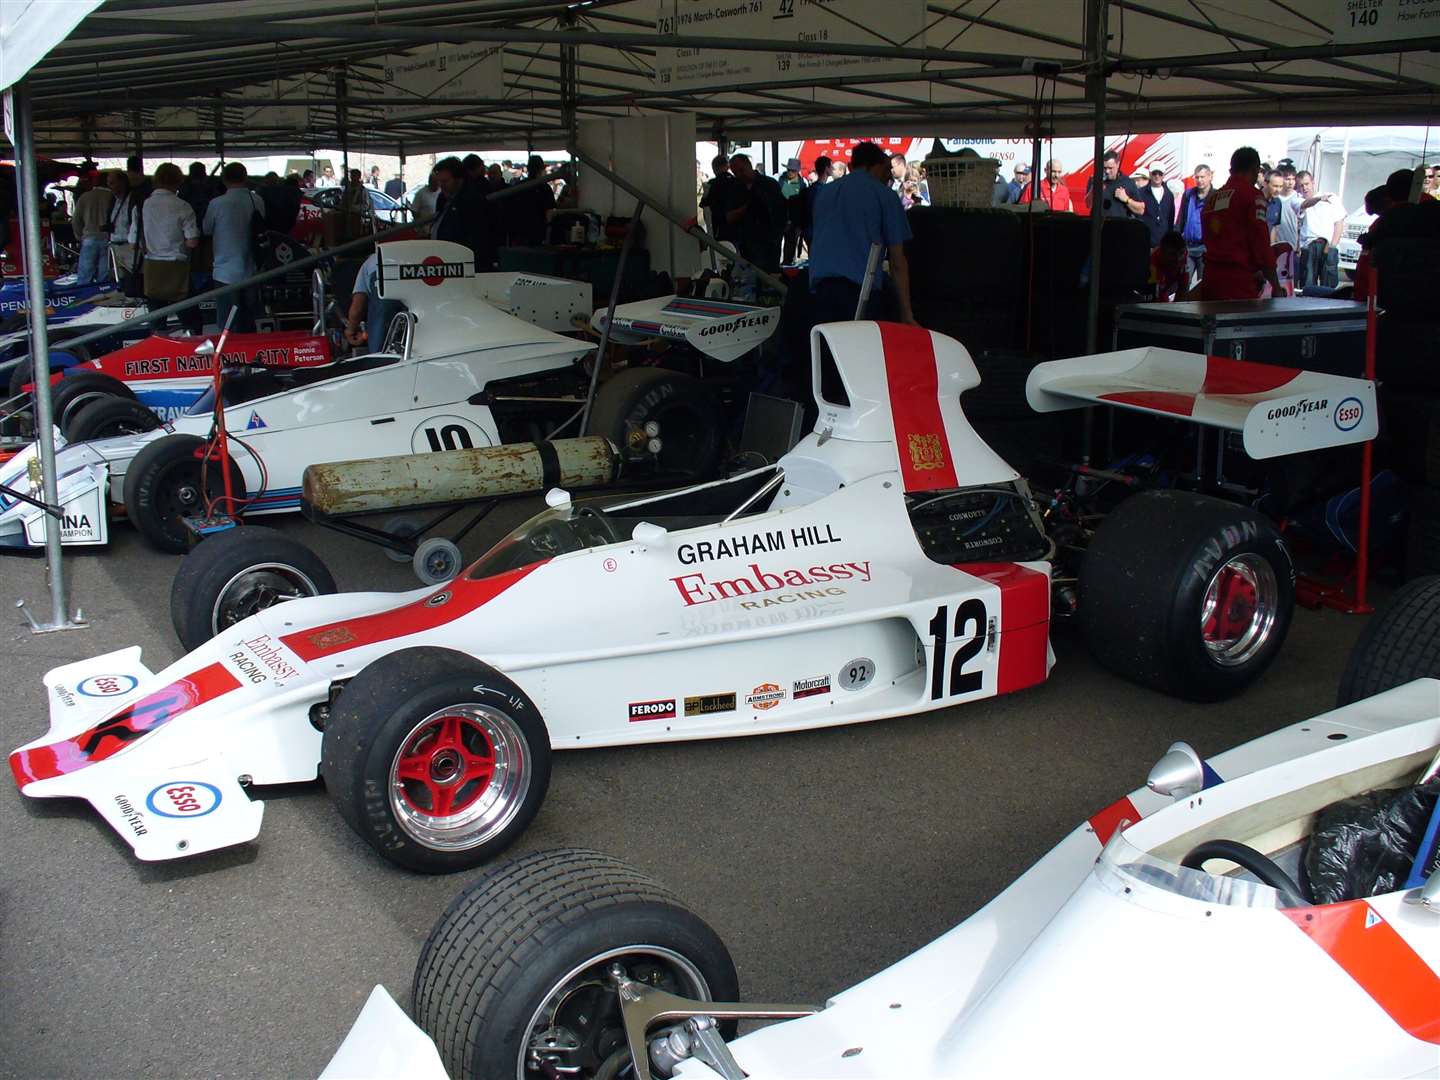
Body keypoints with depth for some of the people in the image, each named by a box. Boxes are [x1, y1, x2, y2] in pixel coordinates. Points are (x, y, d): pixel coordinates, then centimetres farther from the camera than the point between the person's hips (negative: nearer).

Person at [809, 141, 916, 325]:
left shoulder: (824, 192, 22)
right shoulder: (884, 195, 6)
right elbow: (897, 262, 3)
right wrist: (907, 314, 4)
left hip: (820, 284, 4)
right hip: (862, 286, -4)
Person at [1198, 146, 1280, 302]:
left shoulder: (1212, 197, 15)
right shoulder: (1252, 196, -4)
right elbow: (1262, 244, -9)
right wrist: (1276, 286, -3)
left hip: (1210, 278, 7)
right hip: (1239, 283, -7)